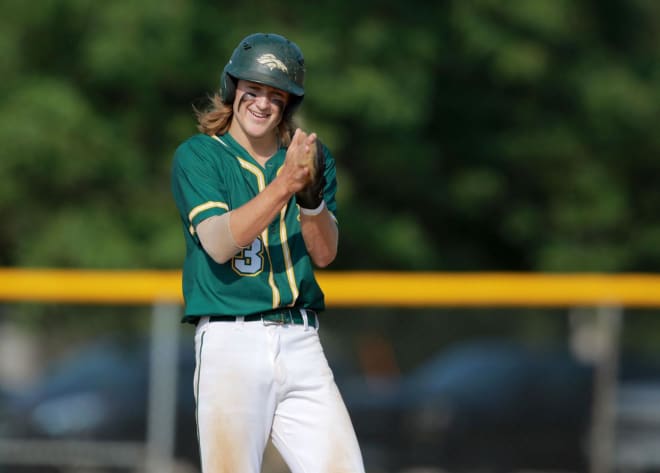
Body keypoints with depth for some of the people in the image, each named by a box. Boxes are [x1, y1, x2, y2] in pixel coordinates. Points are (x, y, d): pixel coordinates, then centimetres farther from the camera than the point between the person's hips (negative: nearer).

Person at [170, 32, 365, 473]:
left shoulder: (312, 156, 14)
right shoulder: (197, 156, 3)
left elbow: (324, 254, 3)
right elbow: (218, 243, -13)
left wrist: (311, 196, -16)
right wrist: (284, 184, -22)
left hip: (301, 343, 4)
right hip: (230, 342, -3)